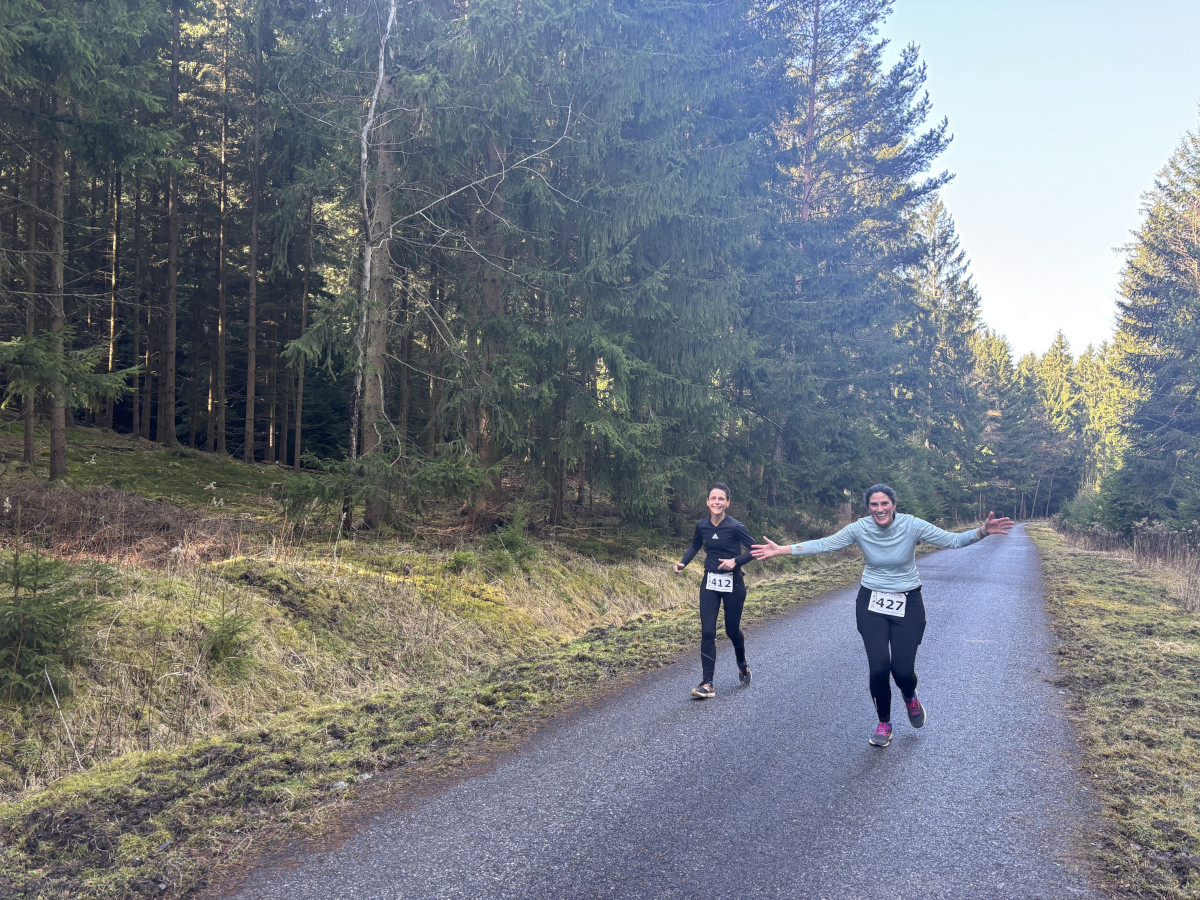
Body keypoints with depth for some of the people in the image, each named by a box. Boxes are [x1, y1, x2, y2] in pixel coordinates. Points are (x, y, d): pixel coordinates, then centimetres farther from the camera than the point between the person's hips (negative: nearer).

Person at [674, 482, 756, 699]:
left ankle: (742, 666, 42)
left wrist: (736, 561, -22)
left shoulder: (735, 527, -16)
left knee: (732, 630, 11)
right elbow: (695, 545, 17)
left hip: (732, 584, -3)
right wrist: (683, 563, 2)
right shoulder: (702, 525, -2)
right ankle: (707, 683, -3)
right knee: (707, 632, -5)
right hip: (709, 583, 3)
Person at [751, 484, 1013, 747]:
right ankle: (884, 724, 21)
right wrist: (780, 550, -12)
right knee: (878, 667, -7)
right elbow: (822, 545, -8)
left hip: (907, 604, -1)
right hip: (872, 604, 1)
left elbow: (952, 540, -14)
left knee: (903, 670, -4)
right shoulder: (859, 529, -11)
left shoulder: (912, 525, -15)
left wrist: (983, 531, -32)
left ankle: (910, 697, 37)